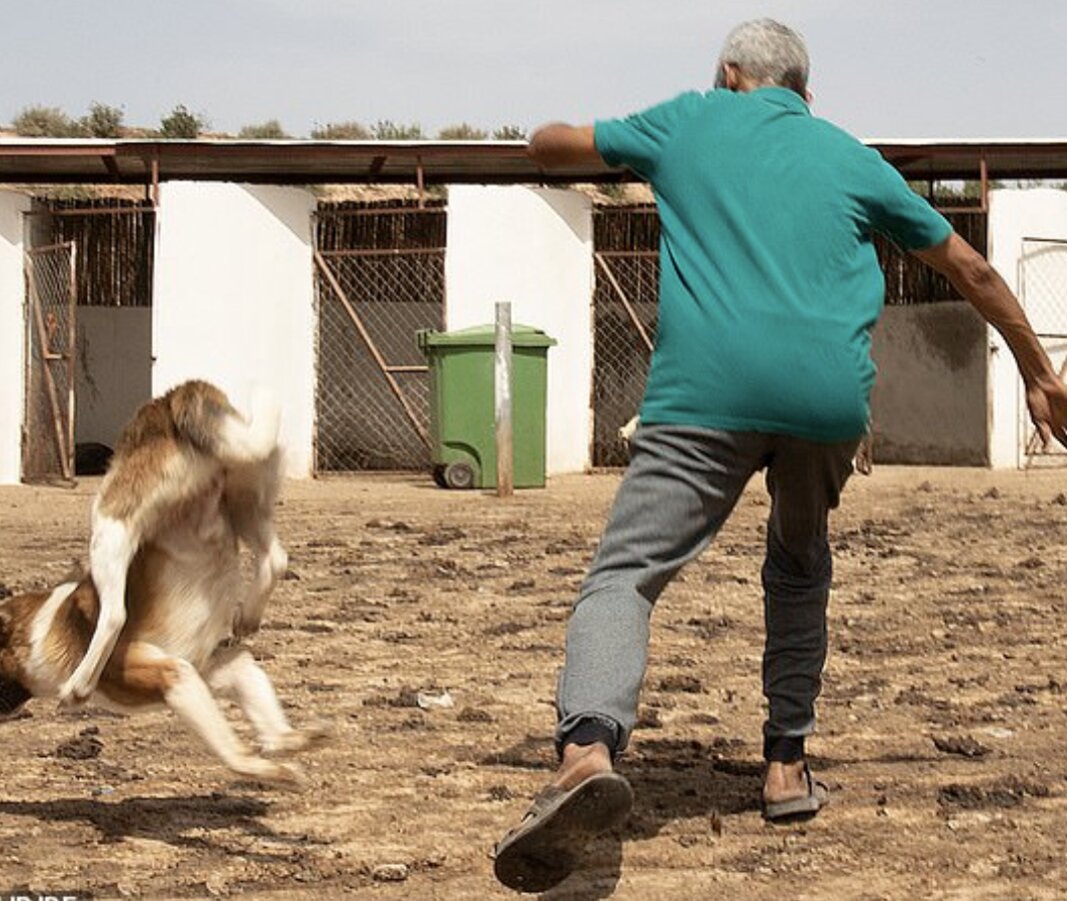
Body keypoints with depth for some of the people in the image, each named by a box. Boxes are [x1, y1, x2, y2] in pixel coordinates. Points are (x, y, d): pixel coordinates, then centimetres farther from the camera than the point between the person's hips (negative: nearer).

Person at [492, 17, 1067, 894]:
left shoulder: (688, 122, 17)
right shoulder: (854, 160, 20)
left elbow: (553, 144, 28)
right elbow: (972, 270, 26)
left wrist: (552, 140, 53)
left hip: (705, 393, -3)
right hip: (830, 396, 3)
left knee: (623, 577, -10)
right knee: (800, 569, 29)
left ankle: (588, 749, -37)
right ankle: (787, 766, 25)